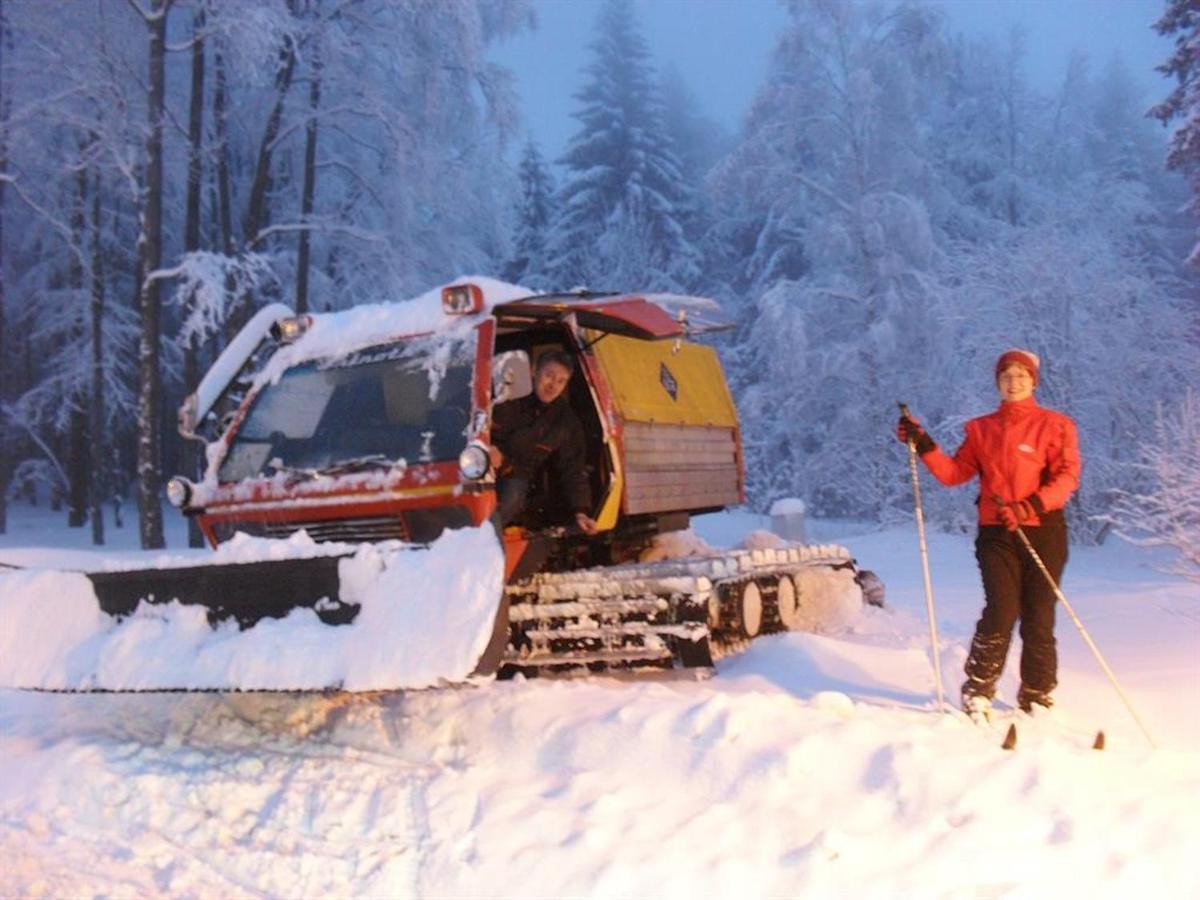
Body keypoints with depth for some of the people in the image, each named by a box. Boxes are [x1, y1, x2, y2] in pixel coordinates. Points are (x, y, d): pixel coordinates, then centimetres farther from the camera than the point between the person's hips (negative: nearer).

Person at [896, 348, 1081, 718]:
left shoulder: (1054, 425, 3)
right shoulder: (981, 429, 13)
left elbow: (1067, 476, -6)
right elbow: (954, 473, 11)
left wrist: (1030, 506, -20)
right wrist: (923, 445, -1)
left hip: (1042, 532, -1)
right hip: (997, 533, 1)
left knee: (1038, 621, 2)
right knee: (1001, 613, -12)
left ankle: (1037, 698, 16)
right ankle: (977, 692, 1)